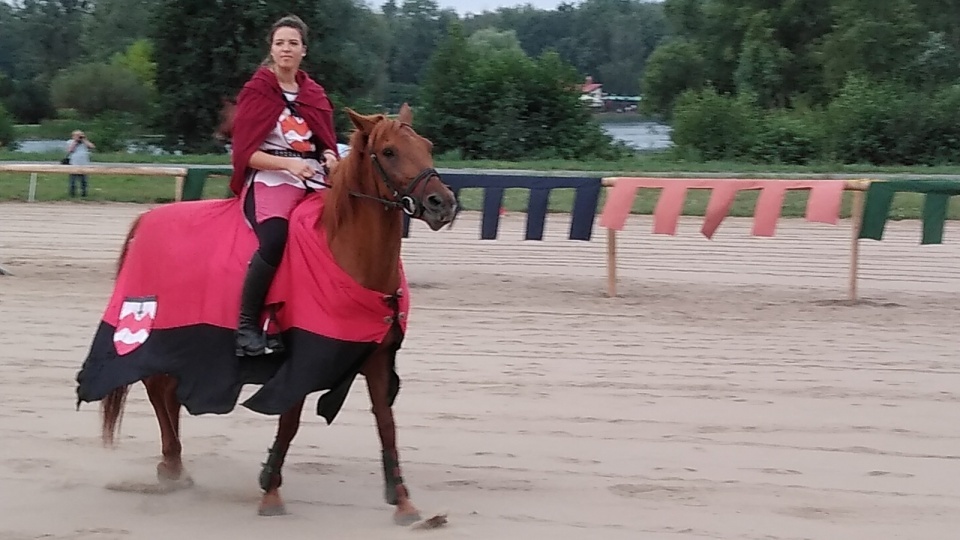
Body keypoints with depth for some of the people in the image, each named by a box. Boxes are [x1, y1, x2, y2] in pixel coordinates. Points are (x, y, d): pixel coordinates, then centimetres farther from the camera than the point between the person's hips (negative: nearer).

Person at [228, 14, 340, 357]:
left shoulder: (315, 94, 16)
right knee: (274, 238, -34)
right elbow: (246, 152, -5)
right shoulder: (256, 91, 1)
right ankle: (247, 325, -24)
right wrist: (288, 163, -20)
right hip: (270, 180, -6)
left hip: (313, 182, 6)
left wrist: (330, 157, 0)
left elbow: (326, 142, 24)